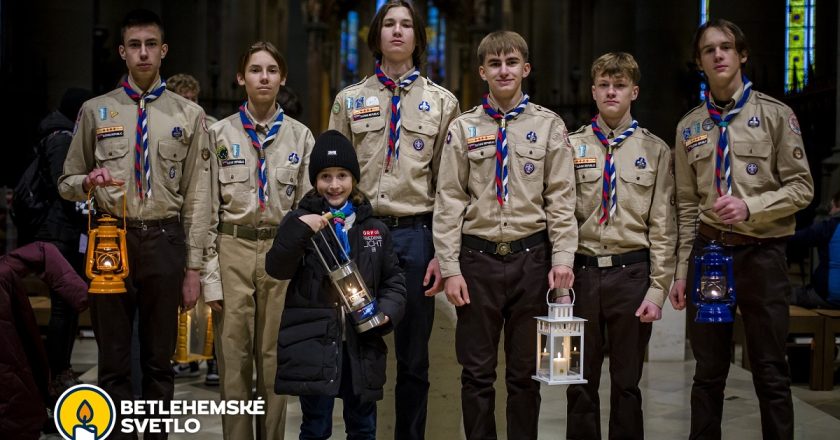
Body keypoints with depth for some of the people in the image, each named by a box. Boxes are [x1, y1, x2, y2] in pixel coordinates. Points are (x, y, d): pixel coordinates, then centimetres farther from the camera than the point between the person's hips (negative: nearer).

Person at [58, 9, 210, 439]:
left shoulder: (188, 114, 5)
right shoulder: (96, 110, 6)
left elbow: (197, 196, 4)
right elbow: (66, 184, 11)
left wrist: (193, 266, 0)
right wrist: (88, 182, -14)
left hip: (165, 241, 0)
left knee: (160, 360, 10)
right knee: (113, 362, 6)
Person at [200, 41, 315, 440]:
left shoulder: (300, 136, 4)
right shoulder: (220, 134, 1)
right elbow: (208, 208, 1)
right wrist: (210, 274, -5)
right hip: (233, 249, -1)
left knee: (274, 358, 7)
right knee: (234, 358, 3)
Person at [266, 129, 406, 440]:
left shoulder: (374, 228, 10)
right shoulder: (301, 221, 3)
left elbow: (394, 280, 13)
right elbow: (277, 269, -8)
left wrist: (387, 311, -6)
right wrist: (299, 230, -22)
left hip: (361, 343, 3)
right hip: (314, 342, -3)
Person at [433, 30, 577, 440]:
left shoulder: (549, 125, 3)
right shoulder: (463, 128, 4)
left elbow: (561, 198, 2)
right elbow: (449, 202, 2)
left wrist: (562, 259, -7)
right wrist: (450, 268, -4)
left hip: (531, 257, 0)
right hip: (478, 257, 0)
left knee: (526, 371, 8)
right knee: (477, 371, 6)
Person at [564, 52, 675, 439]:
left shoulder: (654, 150, 5)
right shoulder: (571, 147, 6)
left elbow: (663, 227, 2)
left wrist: (658, 289, -4)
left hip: (632, 273, 0)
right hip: (582, 271, 1)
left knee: (627, 382, 8)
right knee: (581, 382, 7)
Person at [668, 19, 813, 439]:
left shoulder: (774, 115, 0)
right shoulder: (689, 127, 11)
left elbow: (801, 187, -2)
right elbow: (687, 205, 12)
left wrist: (750, 206, -18)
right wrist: (682, 271, 10)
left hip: (760, 253, -3)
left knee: (770, 372, 2)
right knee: (708, 371, 9)